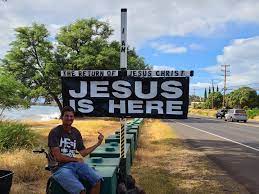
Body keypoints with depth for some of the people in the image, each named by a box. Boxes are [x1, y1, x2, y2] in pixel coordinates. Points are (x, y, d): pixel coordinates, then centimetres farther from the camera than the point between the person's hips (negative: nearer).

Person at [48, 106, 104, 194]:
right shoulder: (55, 132, -6)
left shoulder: (76, 132, 12)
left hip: (75, 164, 6)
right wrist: (76, 159, -1)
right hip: (60, 167, -5)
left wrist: (98, 143, 10)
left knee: (97, 180, -18)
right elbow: (58, 157, -10)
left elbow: (82, 153, 14)